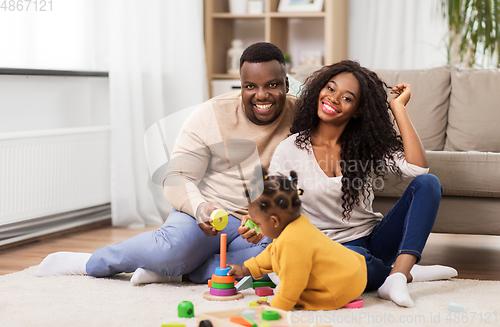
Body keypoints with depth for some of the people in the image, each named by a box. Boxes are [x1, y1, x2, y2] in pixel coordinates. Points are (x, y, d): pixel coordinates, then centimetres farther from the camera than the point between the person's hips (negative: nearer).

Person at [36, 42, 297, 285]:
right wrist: (200, 208, -30)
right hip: (210, 213, -1)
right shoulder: (210, 116, -5)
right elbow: (177, 179, -7)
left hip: (268, 226, 1)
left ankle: (171, 268, -22)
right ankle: (91, 263, -5)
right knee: (173, 247, -34)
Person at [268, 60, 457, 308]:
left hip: (373, 239, 4)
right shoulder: (290, 151, -3)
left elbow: (417, 167, -14)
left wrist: (398, 107, -9)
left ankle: (397, 274, -30)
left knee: (428, 183, -17)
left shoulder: (368, 145, 4)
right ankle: (409, 273, -9)